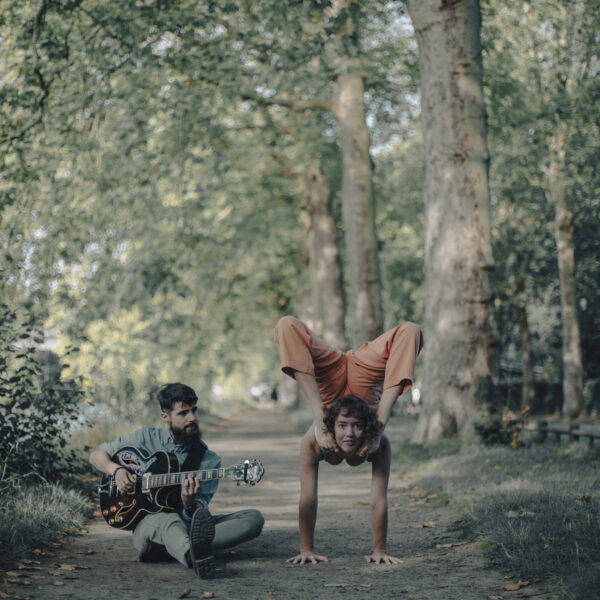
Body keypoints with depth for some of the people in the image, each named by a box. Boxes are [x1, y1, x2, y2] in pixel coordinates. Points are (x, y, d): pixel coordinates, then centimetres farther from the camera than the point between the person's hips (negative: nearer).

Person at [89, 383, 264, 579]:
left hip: (188, 523, 2)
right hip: (148, 523, -2)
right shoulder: (147, 438, 5)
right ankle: (196, 557, -76)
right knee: (170, 520, -40)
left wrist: (189, 504, -31)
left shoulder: (210, 461, 3)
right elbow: (96, 455, 11)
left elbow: (198, 514, -6)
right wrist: (117, 470, -10)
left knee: (254, 518, -21)